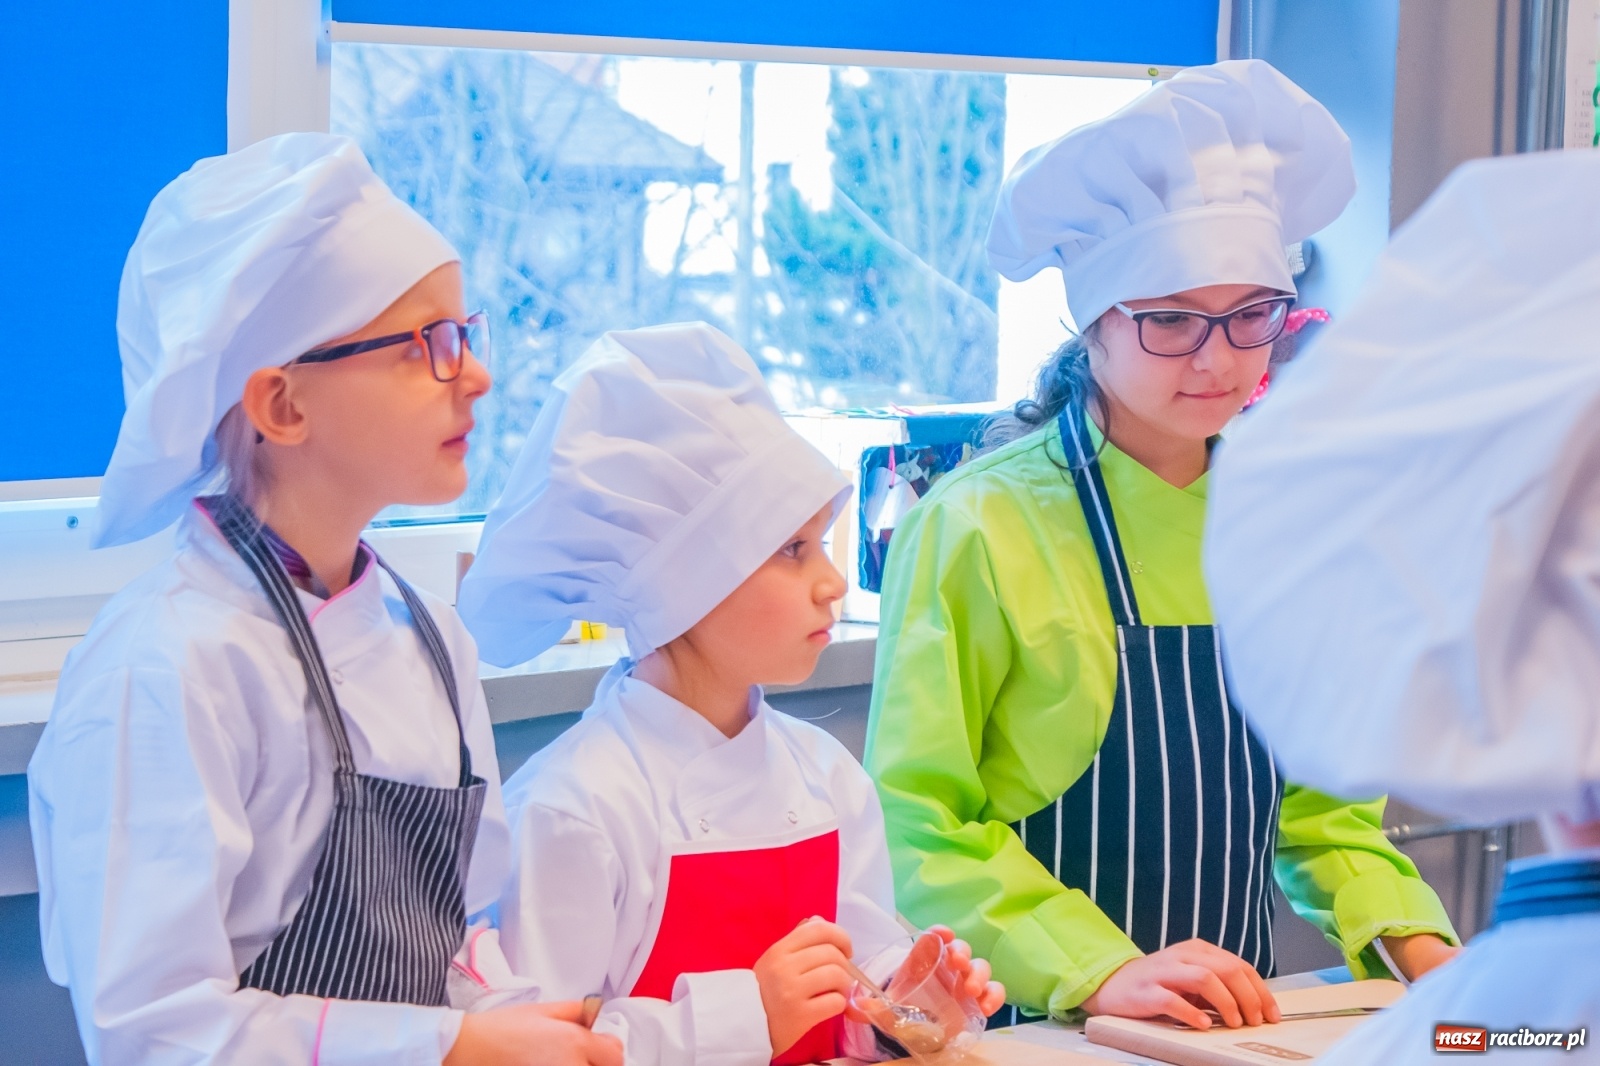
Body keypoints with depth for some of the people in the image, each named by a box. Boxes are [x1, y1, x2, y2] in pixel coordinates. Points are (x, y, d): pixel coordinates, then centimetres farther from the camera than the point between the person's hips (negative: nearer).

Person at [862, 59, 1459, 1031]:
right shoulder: (977, 525, -9)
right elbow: (918, 823, -9)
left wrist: (1408, 932, 0)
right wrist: (1095, 972, -19)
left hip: (1236, 1019, 5)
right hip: (1034, 1028, -5)